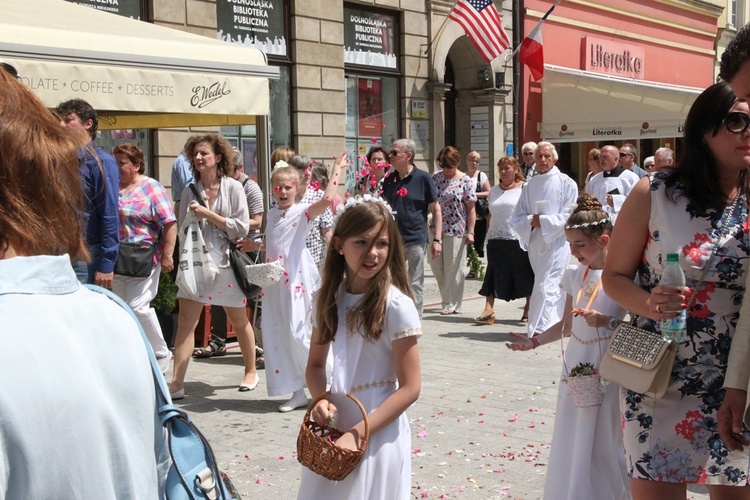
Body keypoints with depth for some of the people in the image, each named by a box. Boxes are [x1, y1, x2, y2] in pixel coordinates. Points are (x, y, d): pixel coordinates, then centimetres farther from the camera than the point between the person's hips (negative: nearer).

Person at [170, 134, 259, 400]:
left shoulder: (233, 188, -4)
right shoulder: (190, 190, 5)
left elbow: (242, 228, -11)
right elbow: (182, 228, 8)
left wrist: (208, 215, -15)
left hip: (226, 262, -2)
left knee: (239, 321, 12)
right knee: (185, 322, -5)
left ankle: (251, 371, 31)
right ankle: (177, 383, -3)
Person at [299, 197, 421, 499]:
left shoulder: (396, 305, -15)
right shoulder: (329, 299, 1)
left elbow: (410, 388, -14)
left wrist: (358, 434, -17)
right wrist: (321, 399, -9)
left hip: (379, 435, -5)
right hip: (334, 430, 5)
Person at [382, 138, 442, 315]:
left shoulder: (423, 178, -4)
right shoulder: (389, 180, 9)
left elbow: (436, 210, -2)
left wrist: (437, 239, -8)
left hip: (416, 239, -4)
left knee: (415, 284, 3)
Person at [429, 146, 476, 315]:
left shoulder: (465, 181, -4)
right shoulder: (435, 177, 7)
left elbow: (471, 208, -4)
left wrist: (470, 231, -9)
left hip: (457, 230, -4)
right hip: (437, 228, 4)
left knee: (453, 267, 2)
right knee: (435, 263, 5)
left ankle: (452, 304, 12)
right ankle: (447, 297, 24)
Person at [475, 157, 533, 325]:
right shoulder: (494, 190, 16)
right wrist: (489, 232, 12)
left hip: (518, 240, -5)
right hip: (496, 240, 5)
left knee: (524, 275, 3)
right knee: (493, 274, 0)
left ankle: (528, 309, 15)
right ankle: (489, 310, -3)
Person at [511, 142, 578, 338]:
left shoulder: (566, 183, -1)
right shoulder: (529, 185, 13)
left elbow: (569, 217, -8)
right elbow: (516, 218, 10)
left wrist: (543, 221, -13)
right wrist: (531, 220, -10)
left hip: (557, 241, -5)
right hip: (535, 242, 5)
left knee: (547, 287, -13)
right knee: (554, 286, 12)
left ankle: (540, 329, -16)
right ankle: (556, 325, 20)